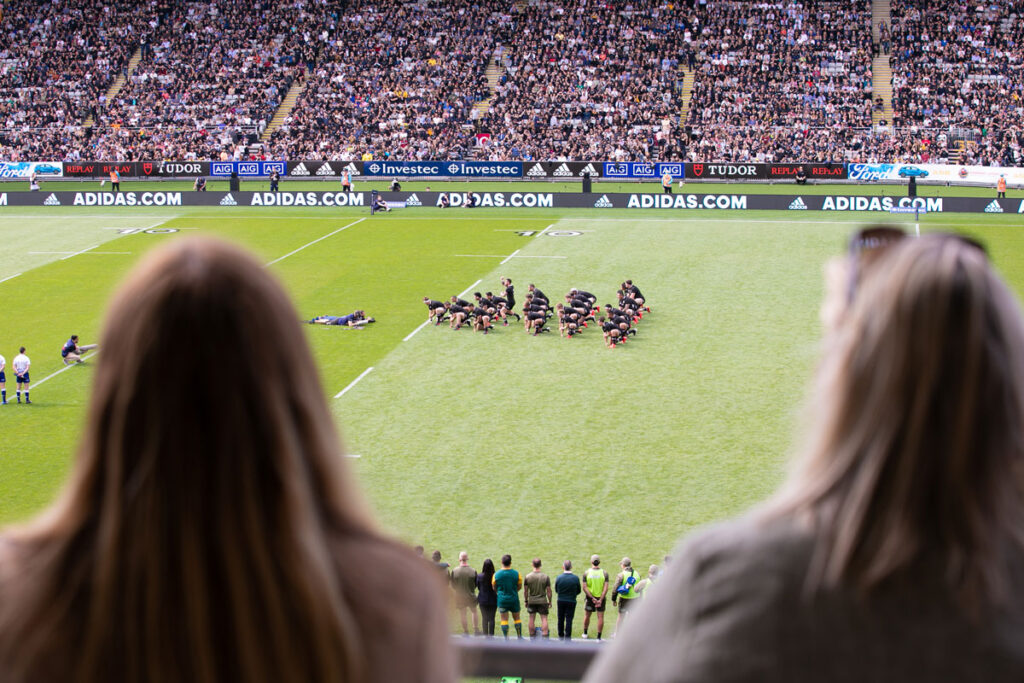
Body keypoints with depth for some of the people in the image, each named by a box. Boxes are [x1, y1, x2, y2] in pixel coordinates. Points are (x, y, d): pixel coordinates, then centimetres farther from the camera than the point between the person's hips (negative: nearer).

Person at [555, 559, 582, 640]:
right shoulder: (576, 578, -13)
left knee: (560, 619, 16)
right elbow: (579, 591, -2)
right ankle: (567, 638, 3)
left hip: (561, 601, 2)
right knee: (569, 620, 3)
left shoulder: (559, 578, -10)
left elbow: (556, 590, 1)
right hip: (571, 601, -2)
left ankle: (561, 636, 28)